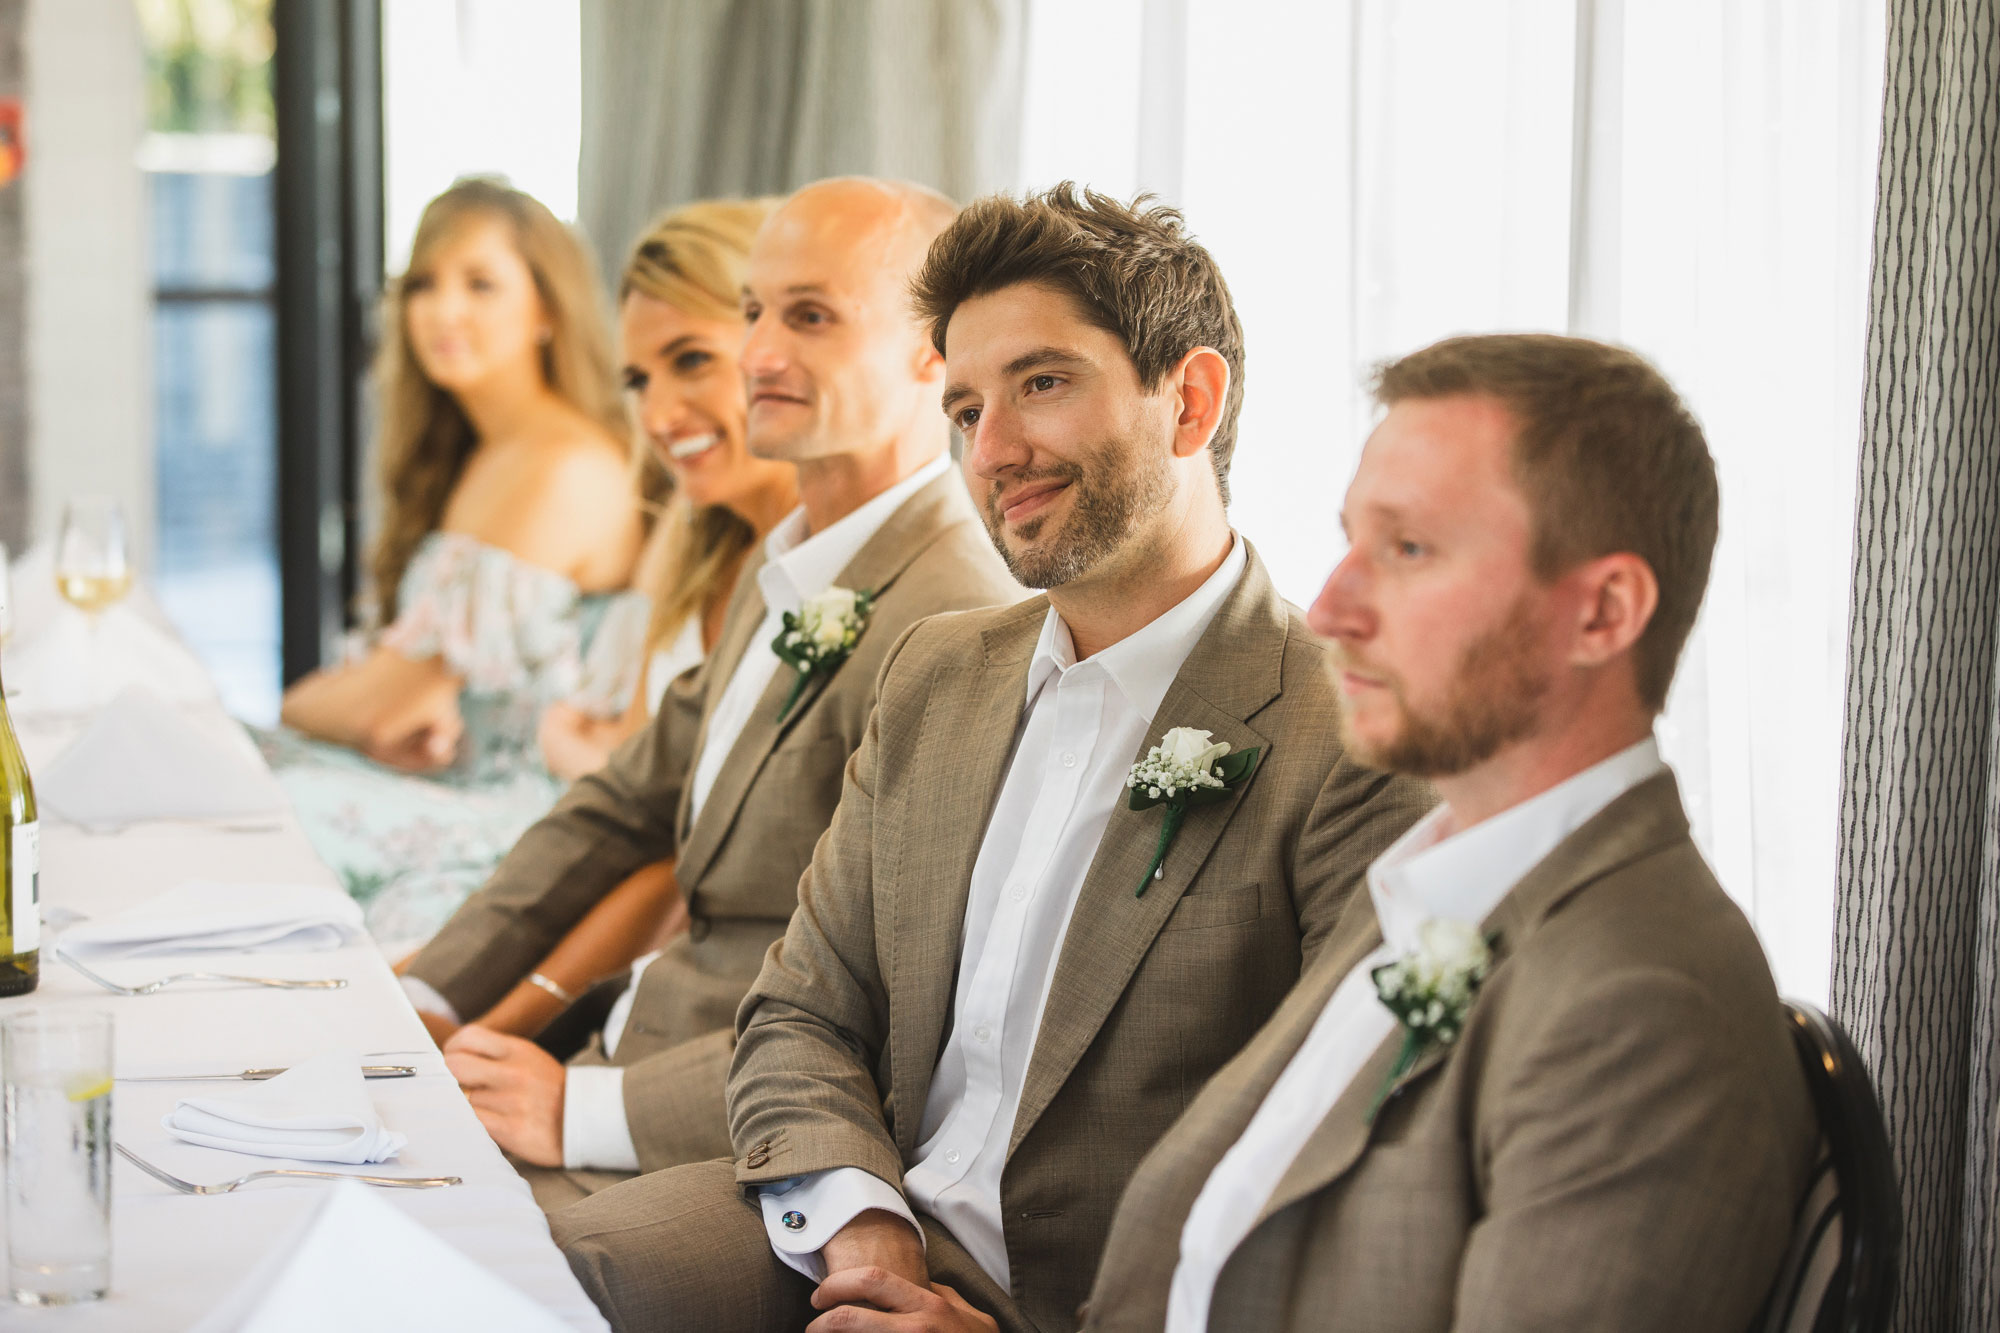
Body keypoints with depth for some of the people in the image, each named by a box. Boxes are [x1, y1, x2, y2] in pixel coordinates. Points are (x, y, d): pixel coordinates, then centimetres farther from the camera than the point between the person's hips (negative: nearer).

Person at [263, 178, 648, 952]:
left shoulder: (567, 469, -16)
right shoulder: (470, 457, 17)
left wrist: (294, 705, 5)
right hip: (448, 779, 9)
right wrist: (421, 701, -13)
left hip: (516, 814, -9)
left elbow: (396, 699, -15)